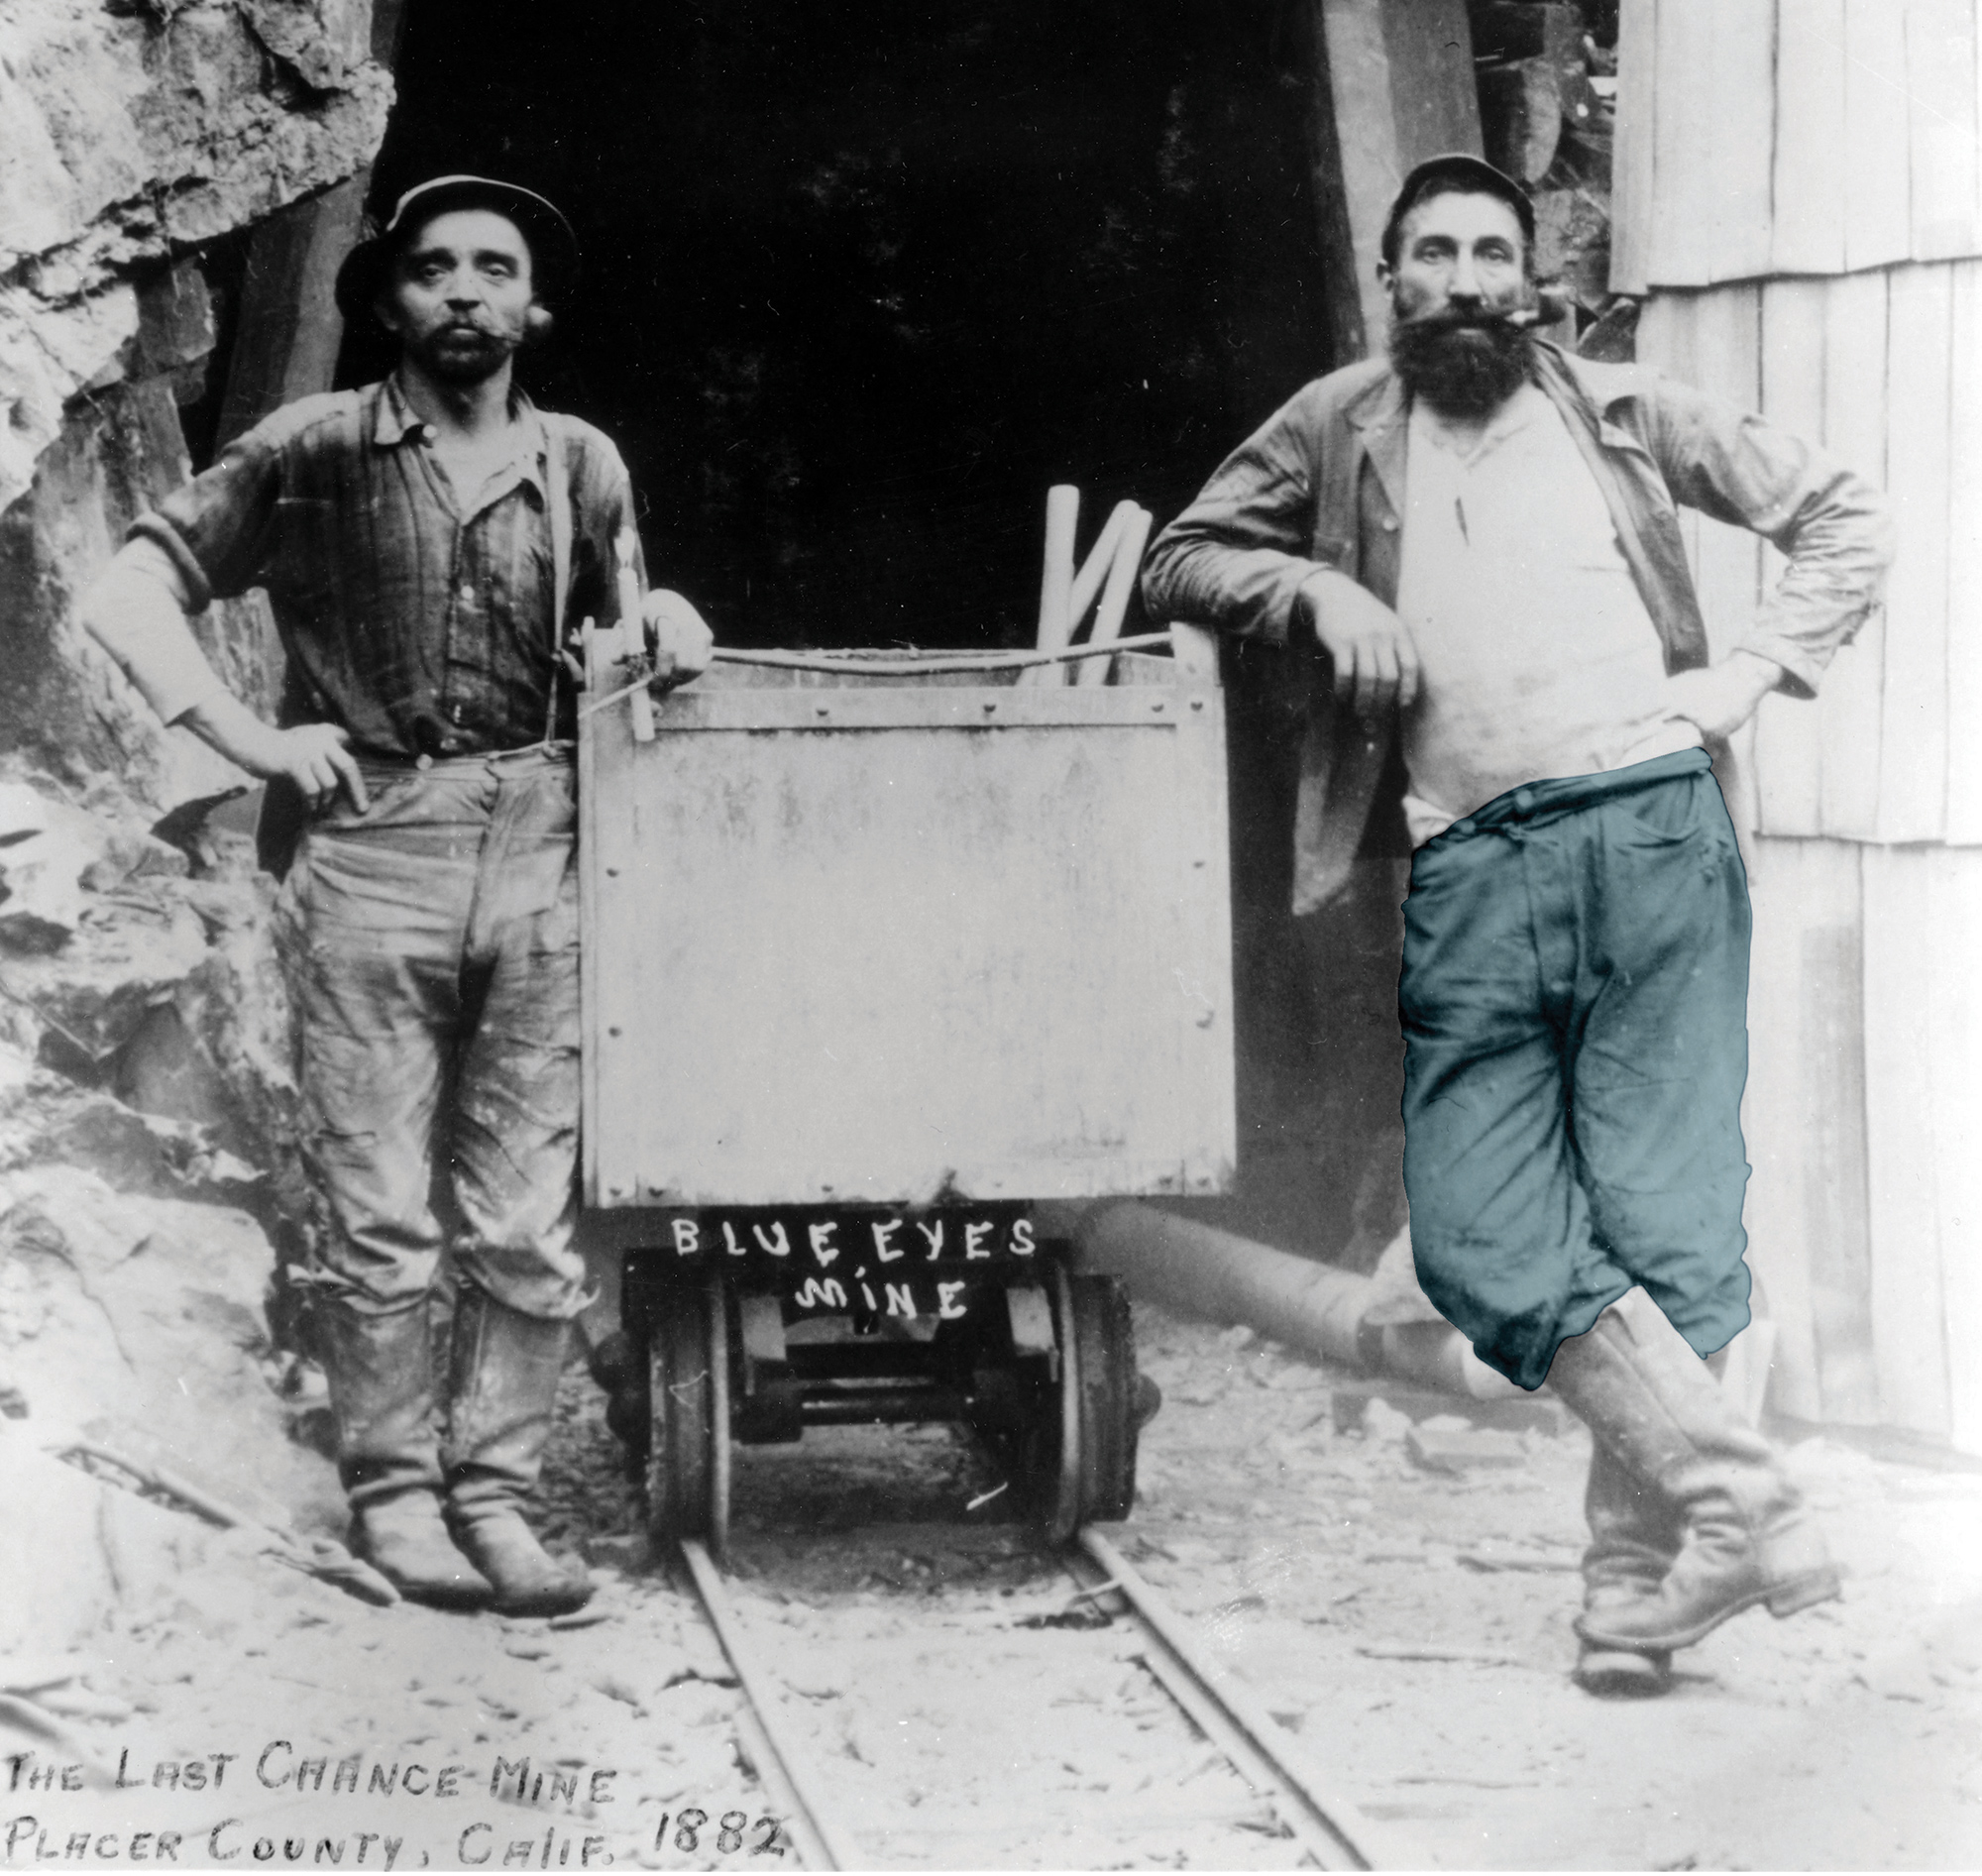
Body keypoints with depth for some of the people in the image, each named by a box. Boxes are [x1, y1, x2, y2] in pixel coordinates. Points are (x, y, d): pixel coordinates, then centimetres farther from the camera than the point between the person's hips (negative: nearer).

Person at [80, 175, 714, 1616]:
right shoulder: (314, 454, 3)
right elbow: (130, 594, 3)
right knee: (380, 1217, -1)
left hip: (540, 860, 3)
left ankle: (494, 1494, 12)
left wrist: (663, 619, 7)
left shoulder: (580, 467, 14)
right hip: (371, 857, -3)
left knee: (533, 1227, 2)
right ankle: (392, 1495, 11)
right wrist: (252, 740, -5)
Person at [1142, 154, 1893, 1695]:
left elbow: (1845, 518, 20)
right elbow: (1180, 559, 21)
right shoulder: (1341, 430, 17)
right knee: (1481, 1236, -11)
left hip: (1651, 827, -1)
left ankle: (1635, 1583, -1)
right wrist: (1314, 588, 4)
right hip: (1467, 866, 2)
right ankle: (1738, 1495, -9)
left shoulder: (1619, 413, 15)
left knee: (1660, 1215, -6)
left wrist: (1758, 667, 6)